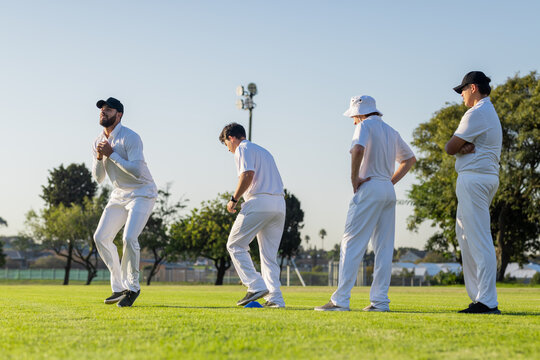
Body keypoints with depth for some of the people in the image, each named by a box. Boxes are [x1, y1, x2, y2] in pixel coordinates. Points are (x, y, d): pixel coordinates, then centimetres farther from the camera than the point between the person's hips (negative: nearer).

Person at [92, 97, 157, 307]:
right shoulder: (98, 142, 6)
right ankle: (119, 287, 10)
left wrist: (112, 154, -25)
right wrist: (99, 158, -11)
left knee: (129, 238, -22)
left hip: (142, 193, -8)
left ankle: (132, 287, -5)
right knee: (101, 237, 0)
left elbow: (137, 171, -28)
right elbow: (98, 178, 7)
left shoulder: (130, 138, -17)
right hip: (119, 195, 8)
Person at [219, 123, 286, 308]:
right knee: (269, 254, 9)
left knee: (235, 245, 0)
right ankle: (275, 298, 1)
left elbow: (248, 175, -16)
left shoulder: (243, 149, 1)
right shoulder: (263, 151, 28)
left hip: (259, 202, -8)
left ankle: (257, 286, -11)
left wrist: (234, 199, -8)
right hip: (280, 204, 8)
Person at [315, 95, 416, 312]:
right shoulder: (391, 132, 19)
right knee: (384, 247, 7)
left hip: (369, 188, -8)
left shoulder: (365, 126, -5)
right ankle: (380, 301, 6)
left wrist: (354, 178, -15)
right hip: (389, 192, 8)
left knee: (352, 244, -8)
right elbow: (410, 158, 29)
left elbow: (358, 149, -26)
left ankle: (340, 300, -12)